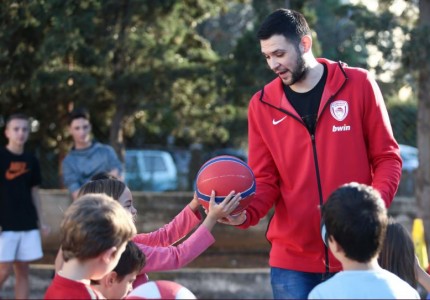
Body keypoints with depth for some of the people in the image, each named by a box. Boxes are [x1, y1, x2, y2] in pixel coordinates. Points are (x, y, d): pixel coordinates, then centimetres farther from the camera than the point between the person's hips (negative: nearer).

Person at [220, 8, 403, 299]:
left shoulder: (359, 84, -2)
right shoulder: (262, 104, 2)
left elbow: (387, 157, 1)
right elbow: (265, 180, 4)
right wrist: (246, 213, -17)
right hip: (292, 260, 1)